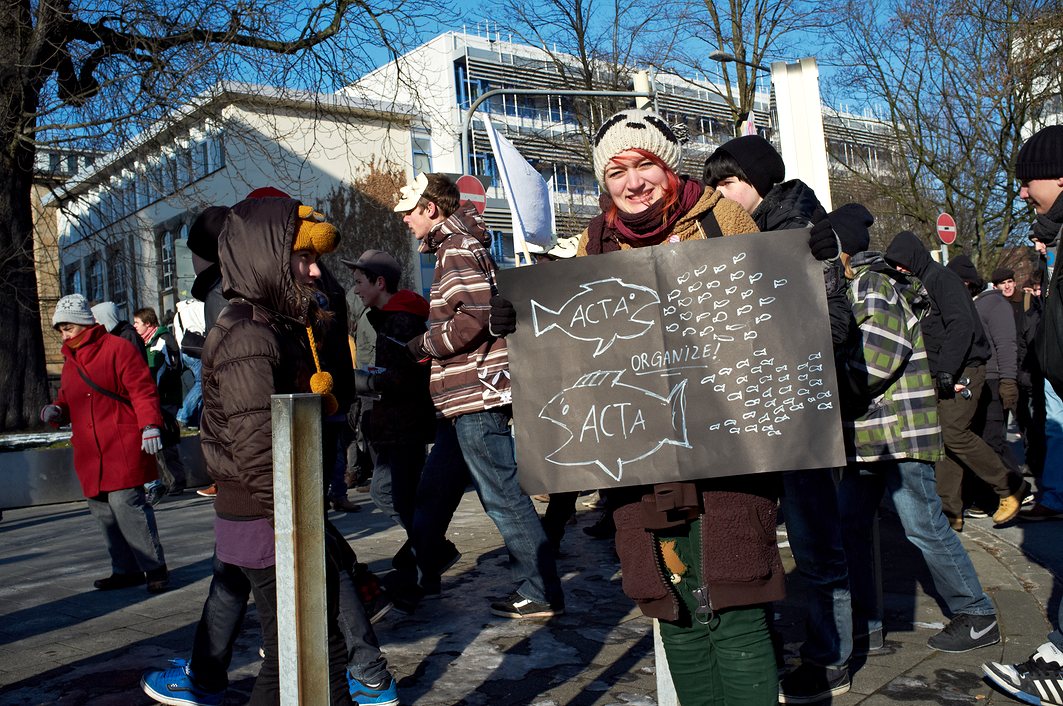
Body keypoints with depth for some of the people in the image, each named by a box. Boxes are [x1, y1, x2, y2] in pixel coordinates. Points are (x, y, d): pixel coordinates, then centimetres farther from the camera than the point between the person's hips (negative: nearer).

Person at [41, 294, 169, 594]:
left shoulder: (117, 348, -3)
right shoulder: (70, 360, 20)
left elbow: (142, 389, -9)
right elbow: (69, 401, 28)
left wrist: (150, 425, -19)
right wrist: (56, 411, 6)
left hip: (123, 447, -8)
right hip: (90, 453, 8)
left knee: (125, 504, -14)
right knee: (103, 510, 6)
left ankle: (155, 568, -5)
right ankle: (126, 569, 16)